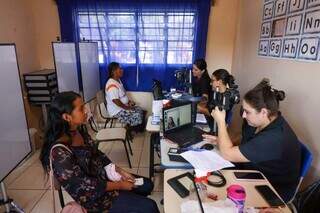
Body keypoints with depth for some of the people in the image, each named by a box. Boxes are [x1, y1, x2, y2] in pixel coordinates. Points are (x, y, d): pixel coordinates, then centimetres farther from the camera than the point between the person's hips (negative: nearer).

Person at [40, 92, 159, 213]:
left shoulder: (79, 130, -6)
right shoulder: (60, 151, -31)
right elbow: (84, 185, -24)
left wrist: (120, 171, 0)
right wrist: (119, 185, -15)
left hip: (101, 175, 7)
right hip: (92, 195, -7)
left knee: (147, 185, 13)